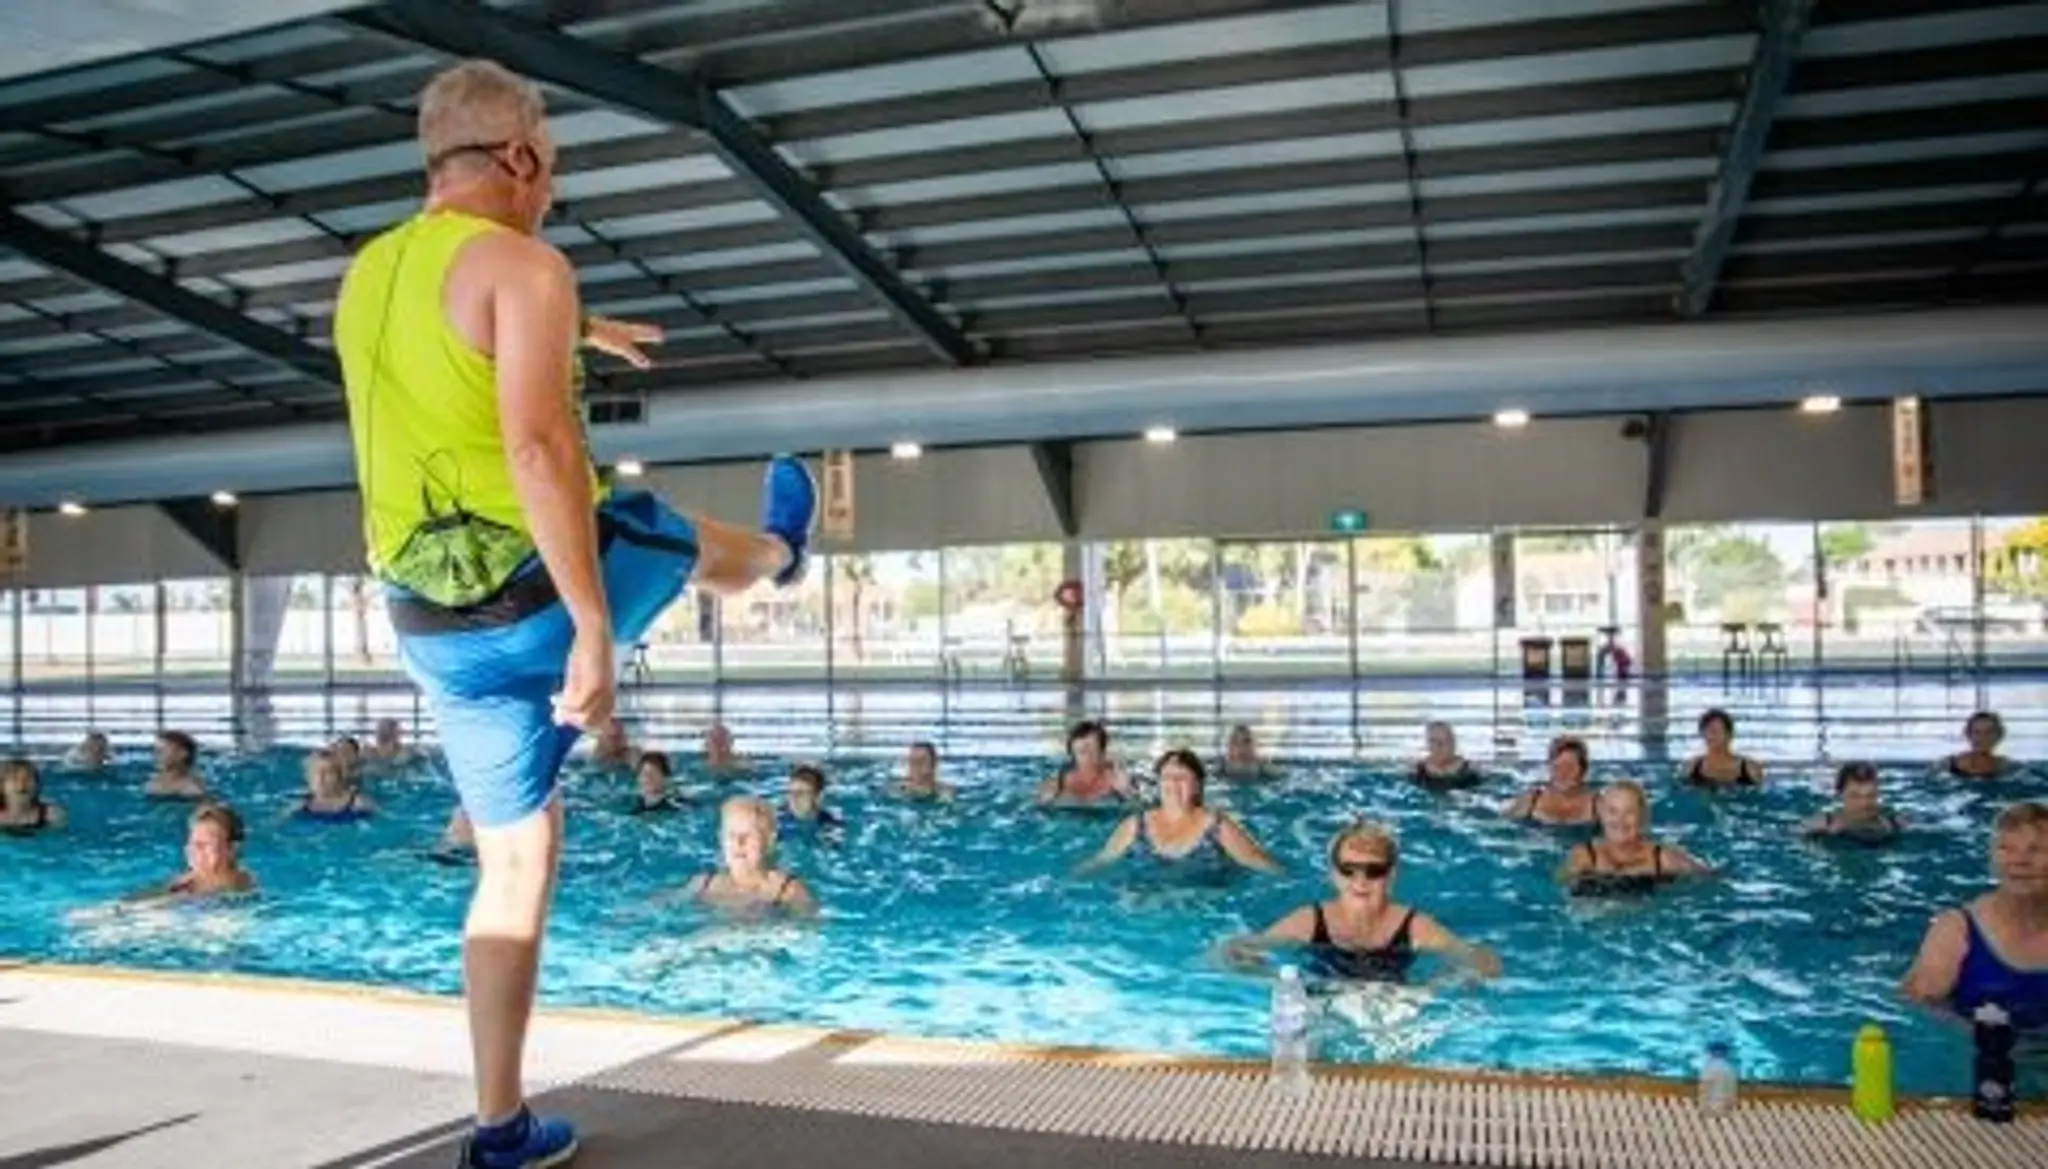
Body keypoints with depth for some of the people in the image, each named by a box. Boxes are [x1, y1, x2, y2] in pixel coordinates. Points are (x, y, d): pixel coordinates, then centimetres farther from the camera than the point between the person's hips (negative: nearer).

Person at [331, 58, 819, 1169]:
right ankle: (782, 553, 64)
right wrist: (594, 632, -25)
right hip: (541, 588, -6)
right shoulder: (524, 265, -12)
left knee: (516, 858, 16)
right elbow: (538, 448, -25)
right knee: (699, 539, 27)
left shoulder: (366, 278, 14)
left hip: (436, 629, 7)